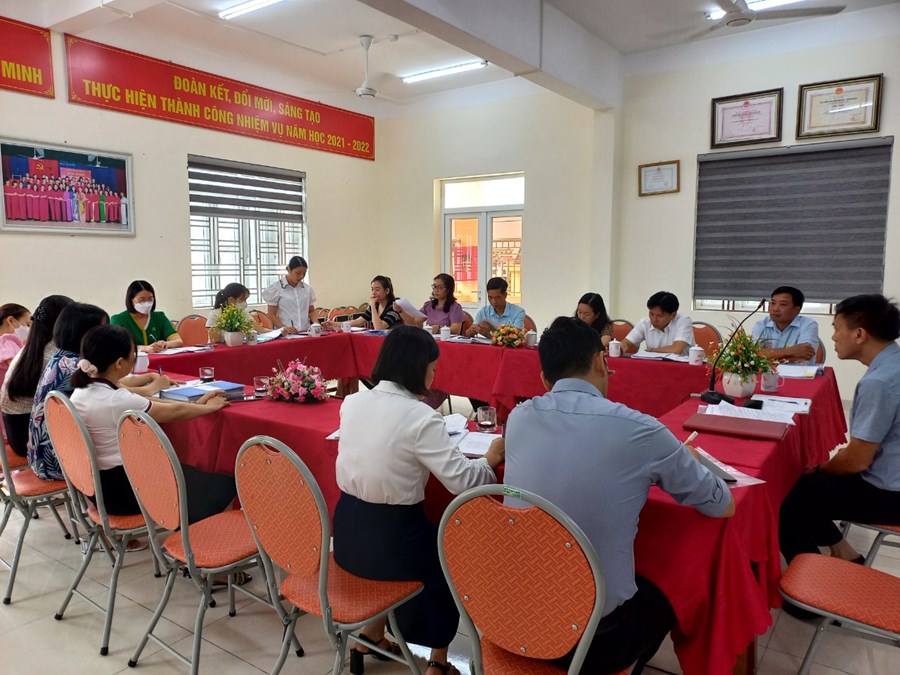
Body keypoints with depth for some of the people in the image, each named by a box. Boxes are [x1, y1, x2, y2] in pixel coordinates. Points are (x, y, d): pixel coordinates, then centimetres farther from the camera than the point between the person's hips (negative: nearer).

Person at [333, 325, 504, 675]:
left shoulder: (352, 402, -1)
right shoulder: (421, 416, -20)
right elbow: (462, 480, -20)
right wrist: (492, 457, -1)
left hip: (348, 533, 6)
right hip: (388, 538, -6)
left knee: (431, 542, 33)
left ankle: (372, 634, 39)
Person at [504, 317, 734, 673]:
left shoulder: (518, 418, -5)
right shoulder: (637, 430, -17)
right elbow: (723, 506, -1)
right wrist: (685, 459, 17)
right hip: (594, 637, -4)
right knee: (665, 595, 30)